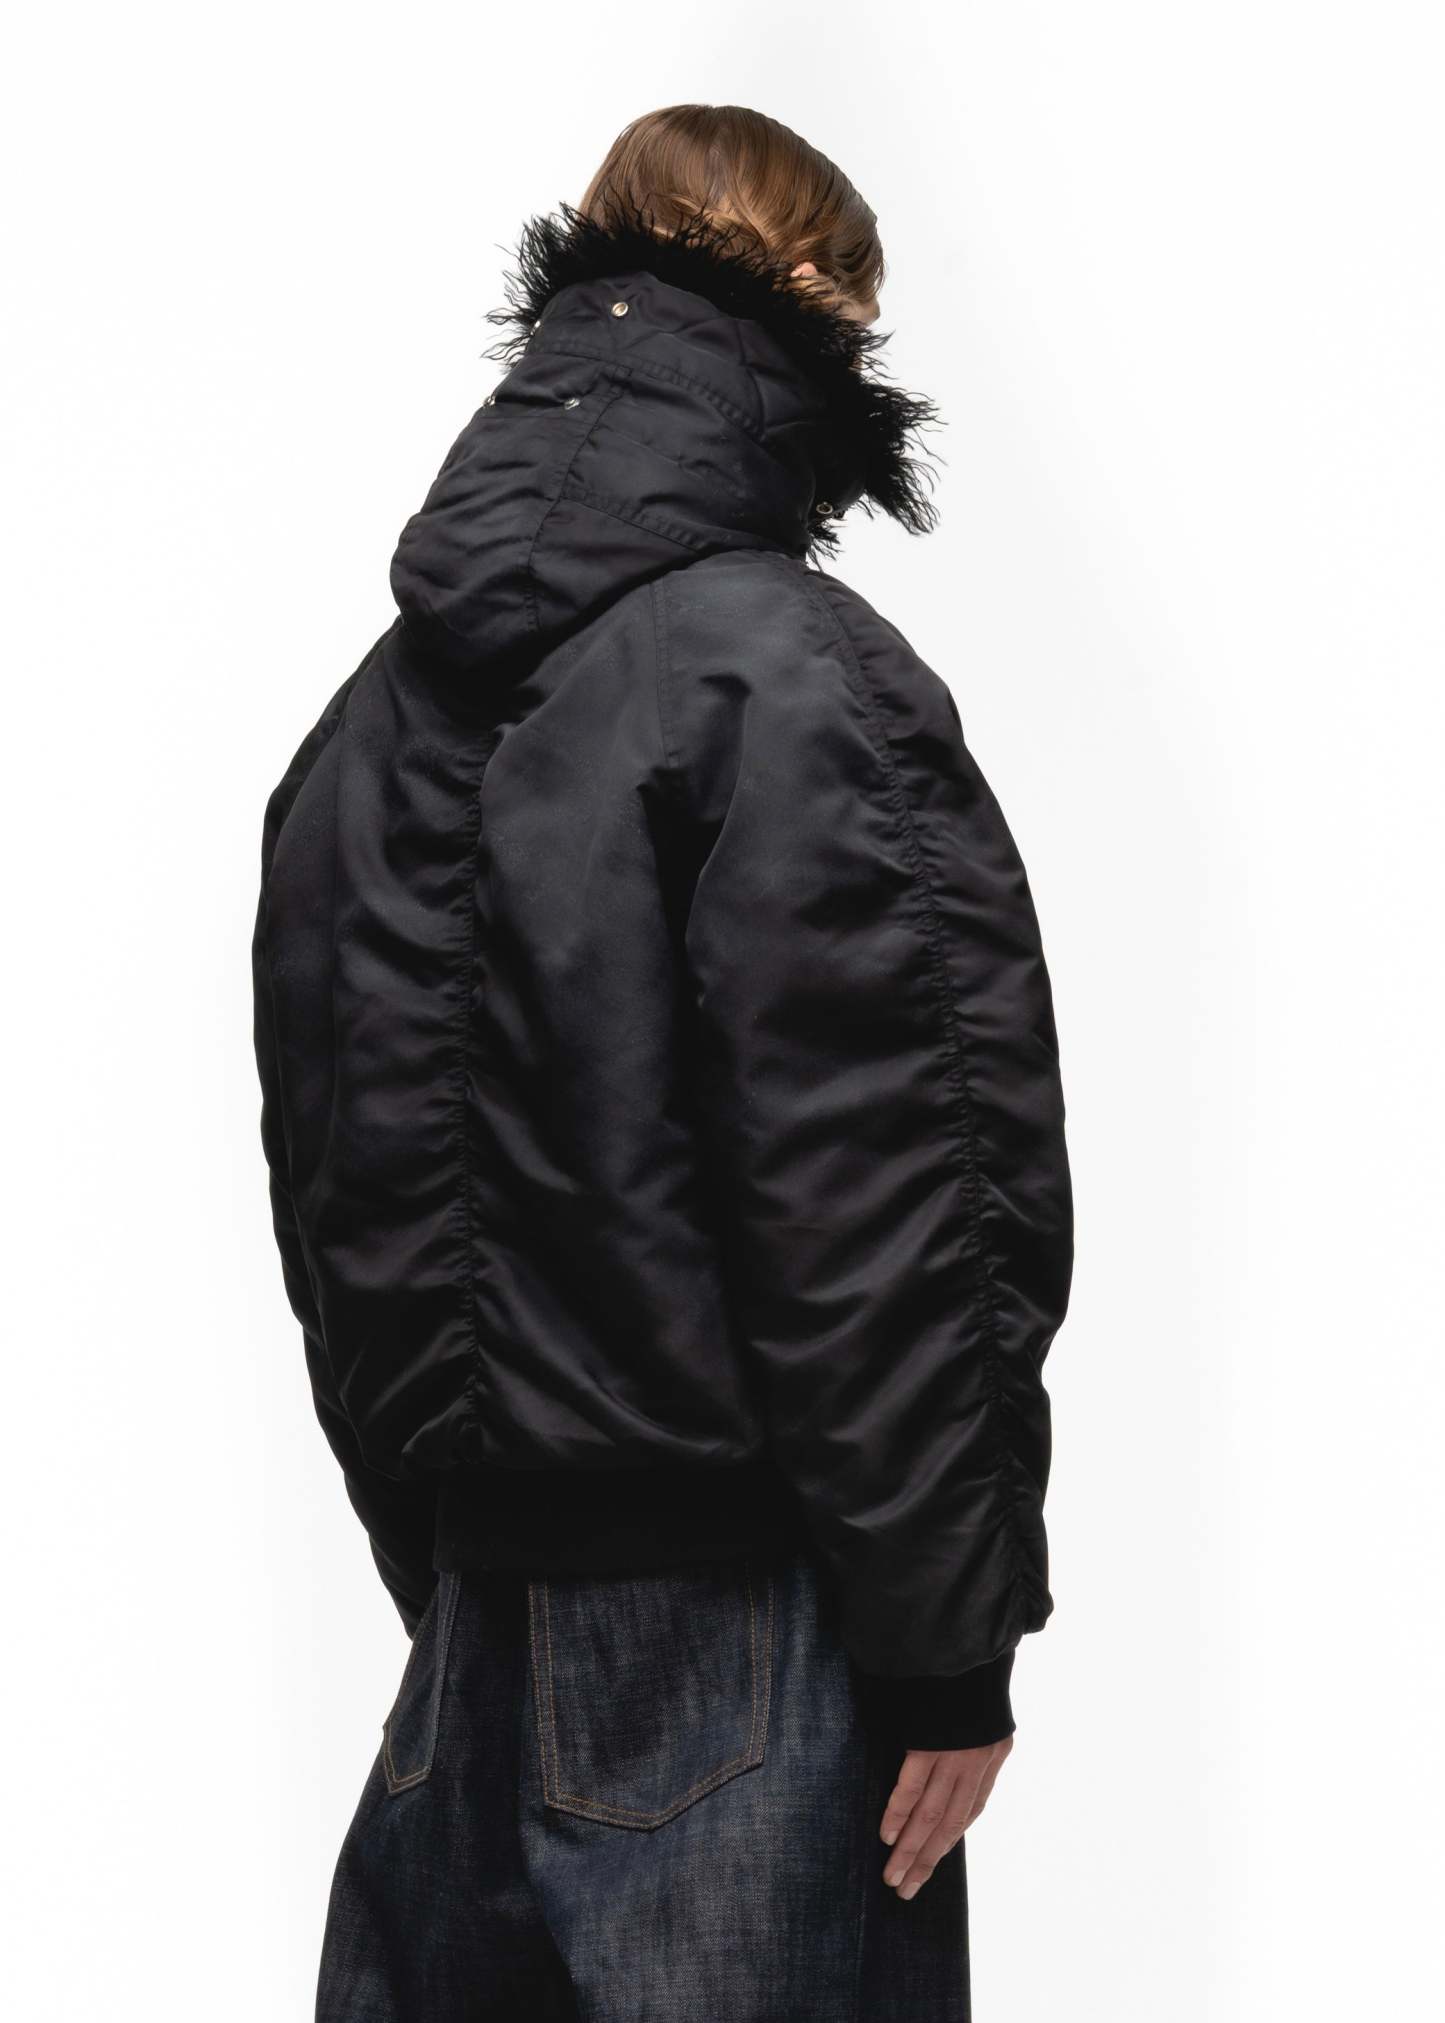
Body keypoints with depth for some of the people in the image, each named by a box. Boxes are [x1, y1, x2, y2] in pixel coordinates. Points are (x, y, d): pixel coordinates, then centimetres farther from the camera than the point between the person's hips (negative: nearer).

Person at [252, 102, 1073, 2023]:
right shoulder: (782, 673, -13)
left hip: (472, 1633, 8)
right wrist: (948, 1645, -13)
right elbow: (869, 1209, -18)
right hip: (734, 1619, -8)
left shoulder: (372, 719, 12)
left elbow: (340, 1210, 14)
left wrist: (447, 1591, 19)